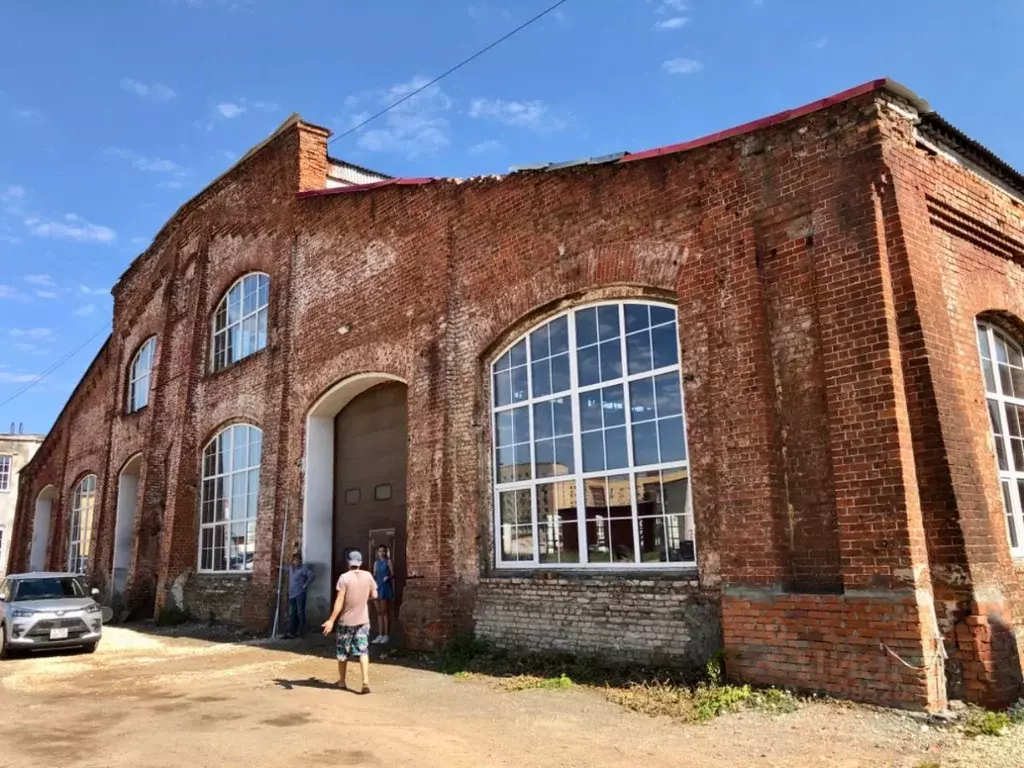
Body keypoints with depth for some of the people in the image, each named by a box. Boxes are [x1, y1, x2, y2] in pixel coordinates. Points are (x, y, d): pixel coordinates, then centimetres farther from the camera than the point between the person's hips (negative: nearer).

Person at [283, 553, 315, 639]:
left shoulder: (304, 568, -10)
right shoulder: (291, 567, 13)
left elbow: (312, 575, -21)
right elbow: (286, 569, 39)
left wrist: (305, 585, -17)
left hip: (300, 594, -7)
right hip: (291, 594, 7)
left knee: (300, 613, -2)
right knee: (291, 614, 8)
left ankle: (300, 632, 5)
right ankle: (291, 632, 12)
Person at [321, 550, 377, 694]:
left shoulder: (344, 577, -14)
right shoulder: (368, 576, -2)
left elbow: (339, 601, -17)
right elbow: (374, 595, 6)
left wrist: (331, 620, -15)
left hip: (346, 620, -2)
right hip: (363, 620, 2)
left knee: (343, 652, 14)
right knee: (363, 651, 3)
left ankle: (341, 681, 27)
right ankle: (366, 682, -11)